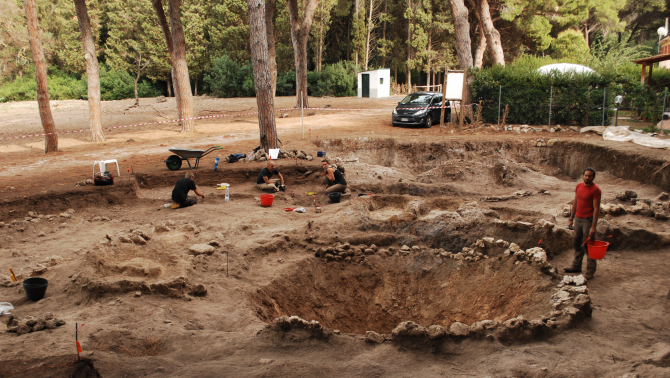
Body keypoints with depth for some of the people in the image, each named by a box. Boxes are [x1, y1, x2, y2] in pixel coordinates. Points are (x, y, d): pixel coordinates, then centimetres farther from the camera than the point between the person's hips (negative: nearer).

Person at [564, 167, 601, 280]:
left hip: (588, 220, -7)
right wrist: (571, 219, 14)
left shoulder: (595, 189, -14)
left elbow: (596, 208, -16)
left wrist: (593, 227, -19)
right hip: (578, 219, 7)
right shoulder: (579, 186, 8)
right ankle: (576, 266, 29)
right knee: (577, 244, 15)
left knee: (588, 246, -3)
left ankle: (590, 271, 6)